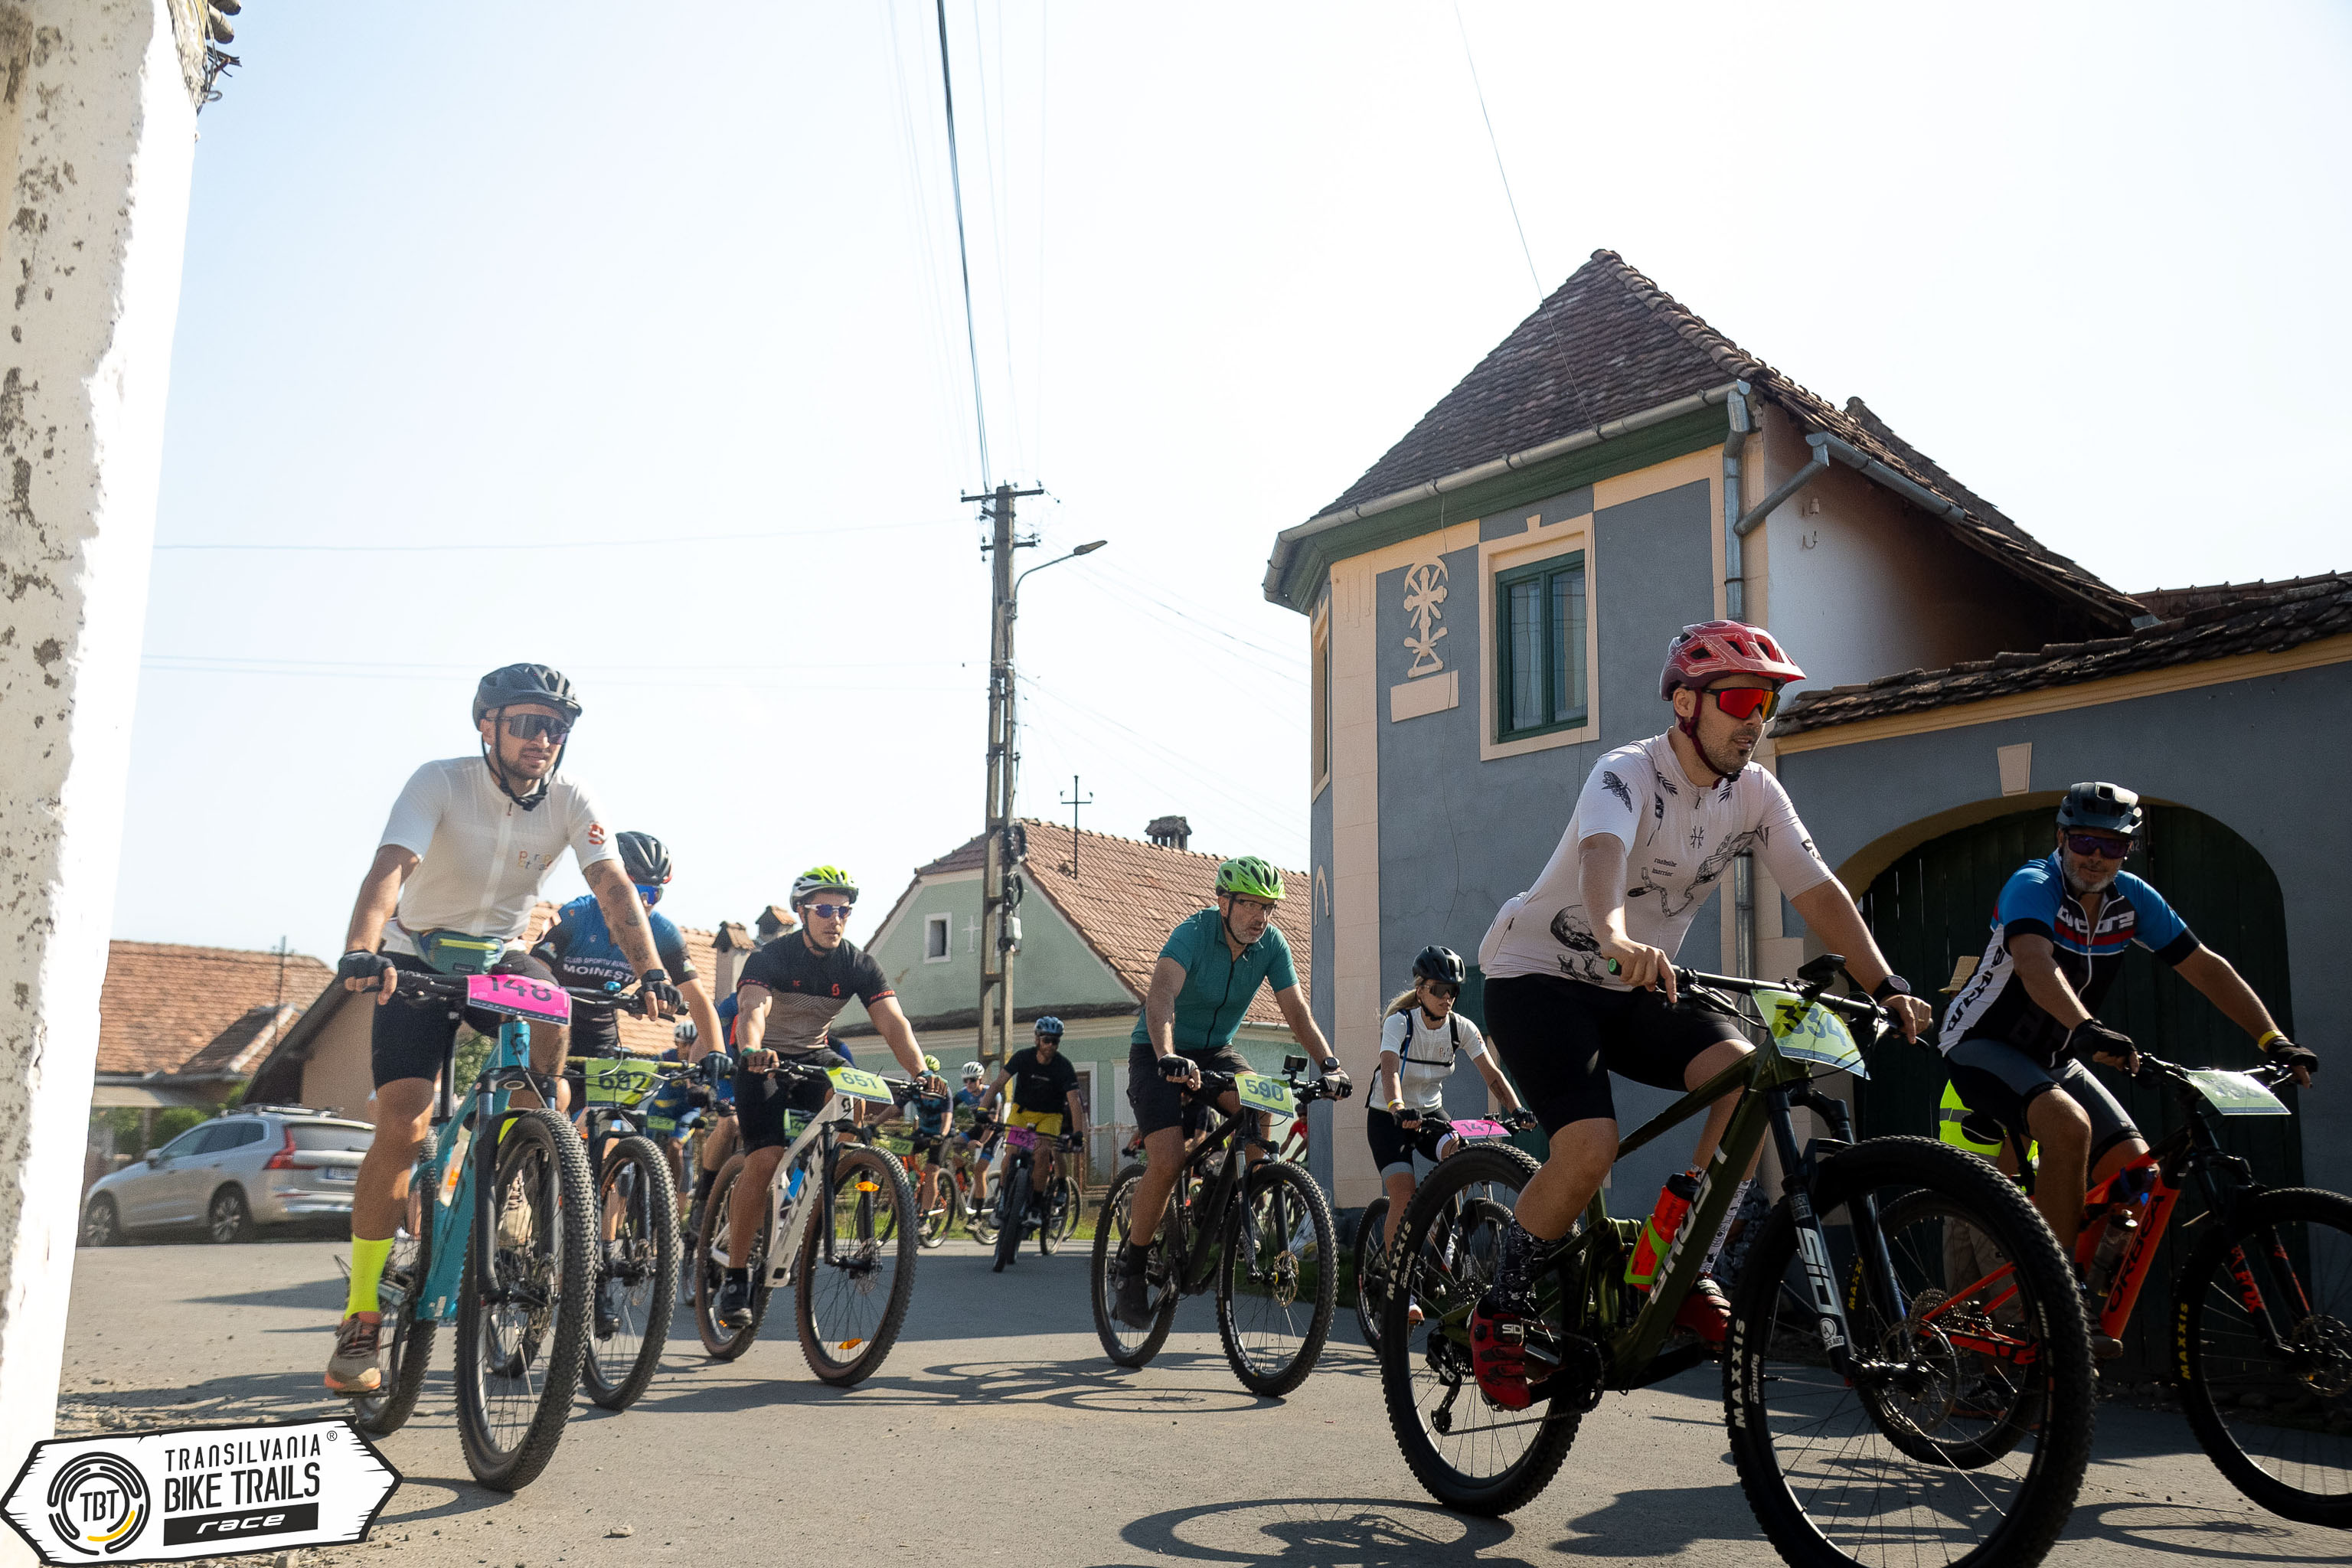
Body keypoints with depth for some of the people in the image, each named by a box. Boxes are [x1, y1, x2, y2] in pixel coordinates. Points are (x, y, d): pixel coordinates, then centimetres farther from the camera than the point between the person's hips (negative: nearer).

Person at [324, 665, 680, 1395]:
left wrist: (650, 971, -41)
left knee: (551, 1011, -32)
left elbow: (613, 886, -24)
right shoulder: (440, 783, -20)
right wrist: (361, 950, -54)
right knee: (402, 1127, -15)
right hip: (418, 959, -2)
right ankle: (360, 1320, -6)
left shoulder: (570, 800, -13)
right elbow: (390, 868, -35)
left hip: (499, 957, 2)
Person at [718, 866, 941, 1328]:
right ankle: (735, 1278, -8)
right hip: (763, 1060, -4)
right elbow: (753, 1009, -39)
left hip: (814, 1056, 4)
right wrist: (752, 1051, -61)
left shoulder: (858, 964, -11)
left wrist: (920, 1071, -39)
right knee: (765, 1160, -22)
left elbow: (892, 1021, -21)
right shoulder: (772, 956, -21)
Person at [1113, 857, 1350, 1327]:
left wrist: (1330, 1065, -30)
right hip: (1159, 1053, -4)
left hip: (1216, 1050, 4)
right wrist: (1168, 1057, -59)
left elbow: (1297, 1012, -14)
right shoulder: (1193, 932, -26)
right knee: (1168, 1162, -21)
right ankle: (1132, 1266, -1)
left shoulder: (1272, 944, -10)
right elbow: (1161, 995, -41)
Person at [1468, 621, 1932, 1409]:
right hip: (1537, 975, -6)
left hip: (1630, 989, 6)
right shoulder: (1629, 773, -22)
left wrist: (1887, 986, -21)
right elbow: (1601, 856, -43)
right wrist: (1617, 938, -64)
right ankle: (1503, 1303, -2)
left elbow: (1819, 893, -7)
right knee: (1589, 1147, -26)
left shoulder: (1755, 793, -2)